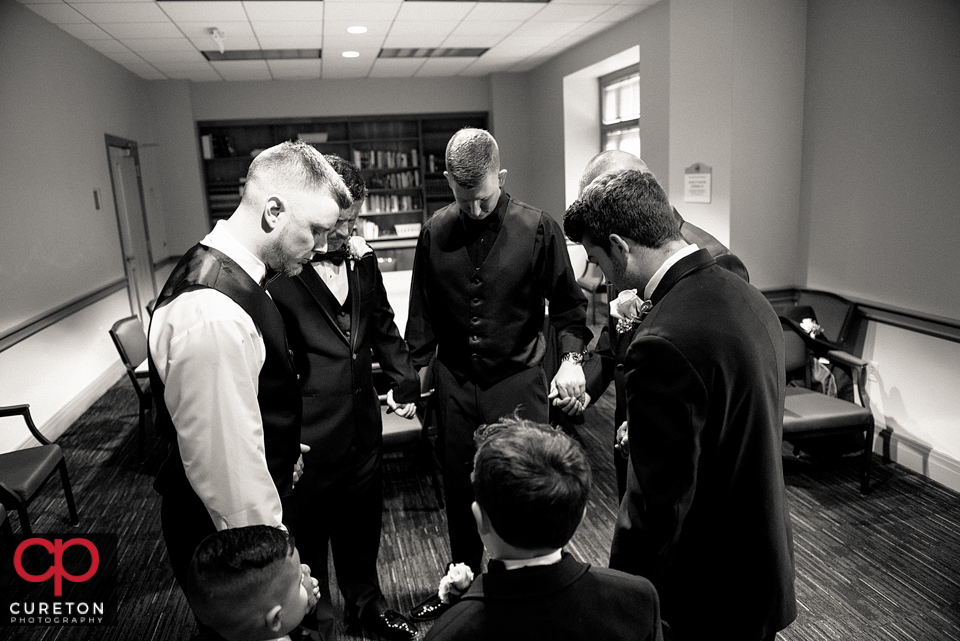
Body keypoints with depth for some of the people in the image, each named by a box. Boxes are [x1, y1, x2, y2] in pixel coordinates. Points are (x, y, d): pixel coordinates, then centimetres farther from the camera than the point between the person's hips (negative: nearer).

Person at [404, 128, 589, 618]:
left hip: (518, 381, -3)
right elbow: (422, 312, 8)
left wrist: (571, 357, -17)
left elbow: (567, 303, -2)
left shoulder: (538, 229, -8)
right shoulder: (435, 233, 1)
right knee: (459, 490, 15)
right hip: (454, 382, 3)